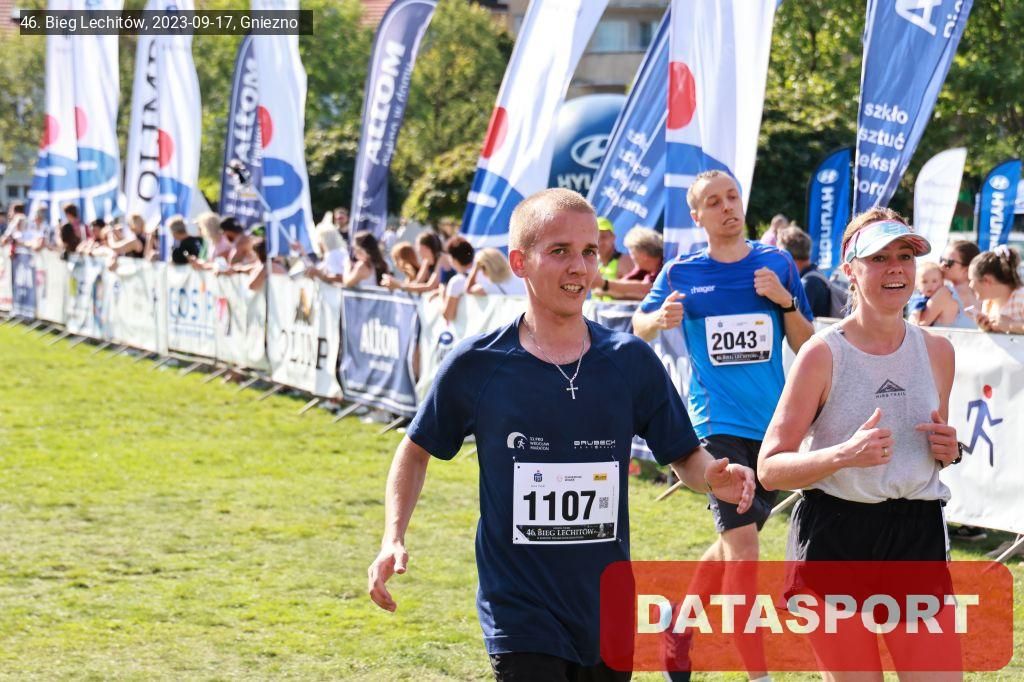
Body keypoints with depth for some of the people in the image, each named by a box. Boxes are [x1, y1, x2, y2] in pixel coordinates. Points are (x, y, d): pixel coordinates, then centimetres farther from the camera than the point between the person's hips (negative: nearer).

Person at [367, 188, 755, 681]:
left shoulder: (631, 361, -2)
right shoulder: (475, 366, -6)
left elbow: (684, 456, 6)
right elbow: (417, 450, 8)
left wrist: (713, 475, -16)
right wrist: (393, 538, -4)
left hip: (608, 617, 3)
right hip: (519, 617, -3)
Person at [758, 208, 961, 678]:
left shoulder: (936, 351, 7)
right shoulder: (823, 353, -7)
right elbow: (769, 468, -9)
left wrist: (948, 453, -1)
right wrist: (844, 454, -25)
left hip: (918, 533, 4)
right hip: (833, 536, -4)